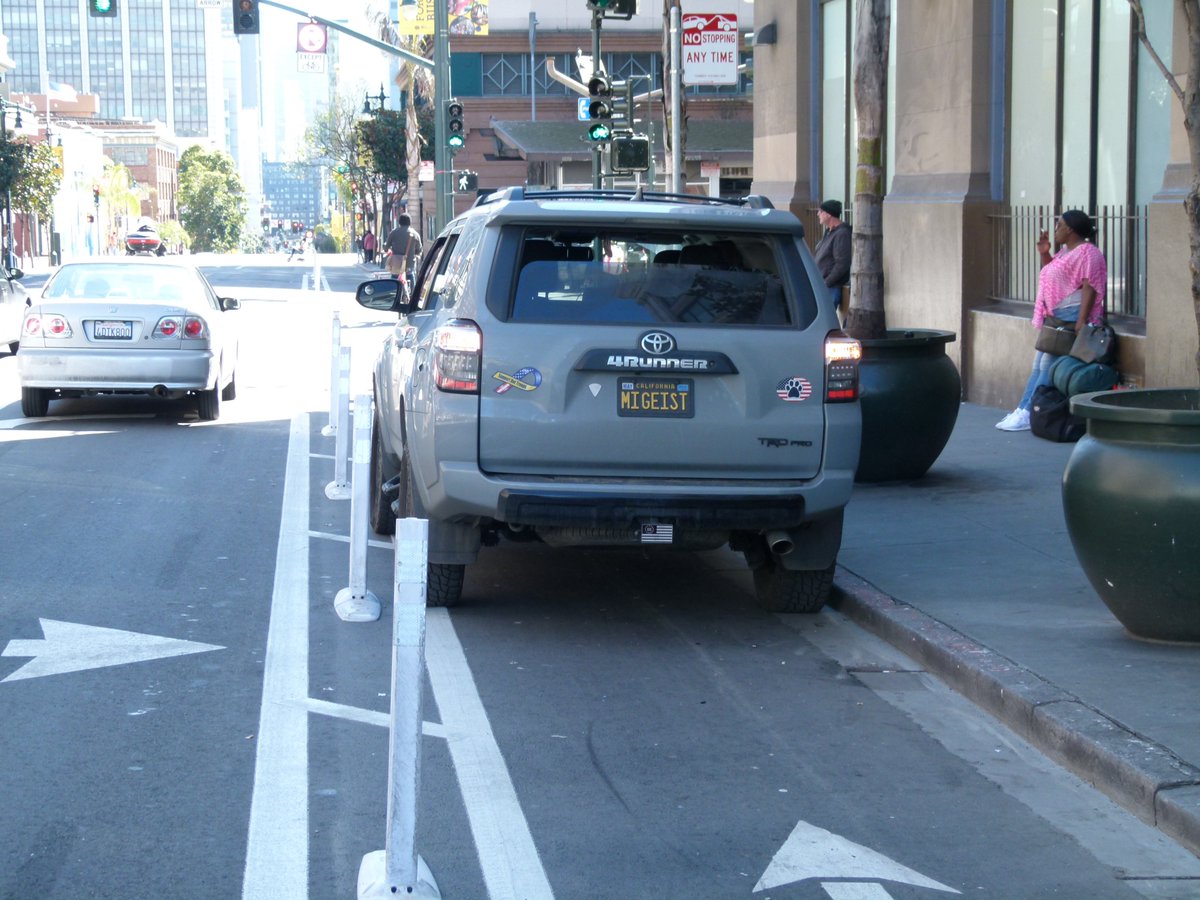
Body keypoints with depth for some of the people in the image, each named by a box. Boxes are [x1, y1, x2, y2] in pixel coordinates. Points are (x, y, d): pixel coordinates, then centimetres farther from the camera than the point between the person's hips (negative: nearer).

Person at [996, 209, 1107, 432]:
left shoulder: (1087, 252, -11)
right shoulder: (1065, 251, 20)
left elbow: (1089, 287, -19)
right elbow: (1052, 275, 33)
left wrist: (1081, 322, -26)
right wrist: (1044, 253, 16)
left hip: (1071, 316, -11)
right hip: (1054, 317, 11)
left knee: (1048, 365, -13)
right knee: (1038, 366, 6)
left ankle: (1027, 414, -16)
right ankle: (1022, 411, 5)